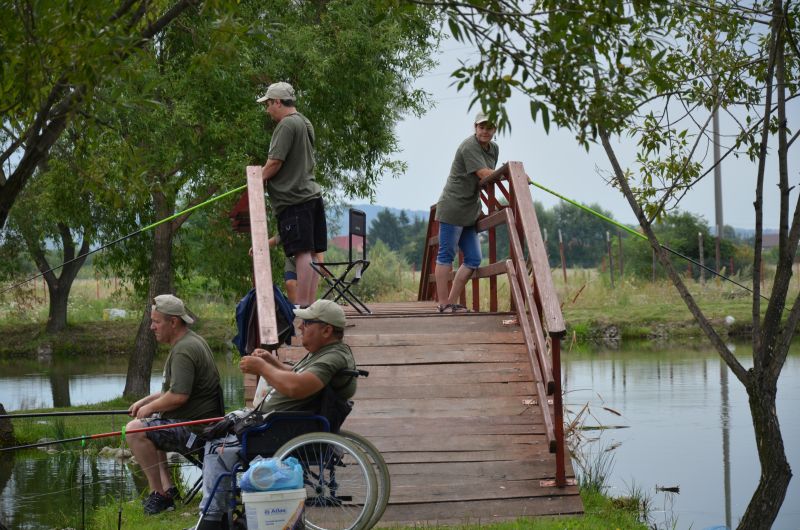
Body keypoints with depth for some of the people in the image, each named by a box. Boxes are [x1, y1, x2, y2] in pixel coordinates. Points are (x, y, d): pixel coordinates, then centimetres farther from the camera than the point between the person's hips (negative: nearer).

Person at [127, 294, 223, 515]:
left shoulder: (184, 350, -19)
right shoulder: (192, 340, 15)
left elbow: (178, 396, -28)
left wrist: (149, 408, -12)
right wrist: (145, 401, 17)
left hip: (195, 428, -12)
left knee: (135, 430, -20)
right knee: (148, 424, 30)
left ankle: (159, 495, -15)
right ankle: (167, 487, 17)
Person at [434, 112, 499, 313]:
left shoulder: (494, 149, 13)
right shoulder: (469, 147, -15)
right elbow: (484, 174, -25)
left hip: (470, 212, 9)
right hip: (453, 207, -9)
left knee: (473, 259, 6)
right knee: (446, 255, -5)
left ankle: (452, 302, 11)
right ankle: (443, 303, -3)